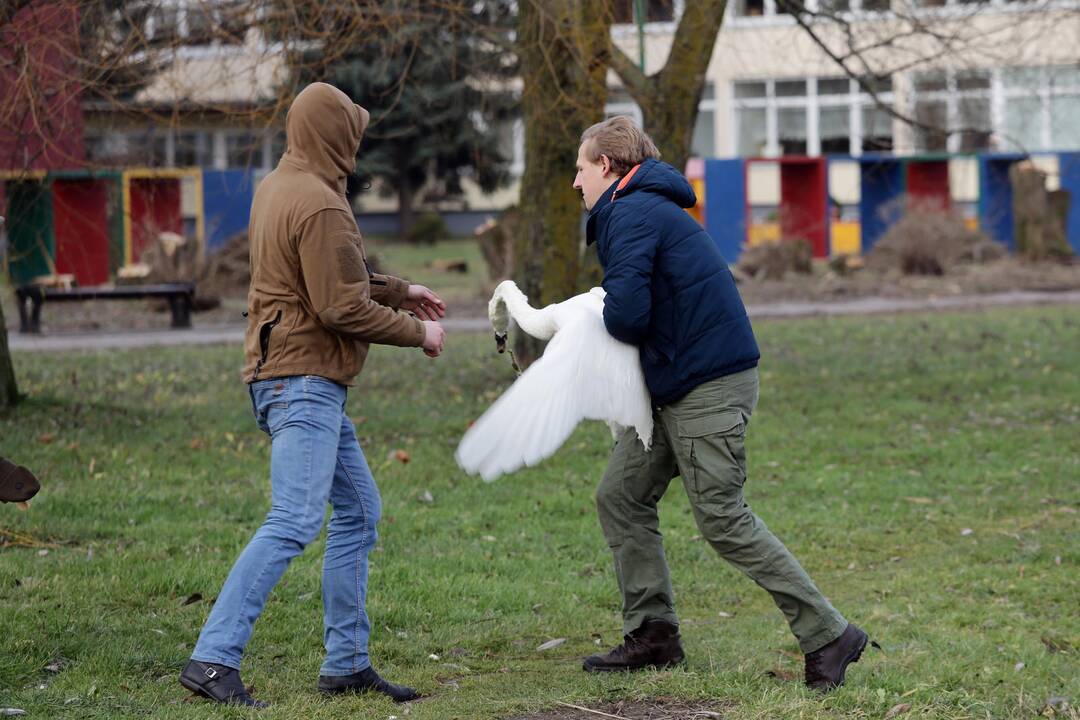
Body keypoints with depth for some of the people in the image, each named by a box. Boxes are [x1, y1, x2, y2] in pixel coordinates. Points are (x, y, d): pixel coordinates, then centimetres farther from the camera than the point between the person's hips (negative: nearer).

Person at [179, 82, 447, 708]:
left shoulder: (278, 188, 14)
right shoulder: (320, 206, -17)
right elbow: (343, 308, -18)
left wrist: (399, 291, 24)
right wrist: (416, 332, -5)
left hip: (314, 384, 11)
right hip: (303, 379, -11)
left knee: (359, 511, 14)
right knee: (295, 522, -15)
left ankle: (347, 662, 17)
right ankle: (214, 659, -19)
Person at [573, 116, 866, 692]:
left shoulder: (632, 213, -13)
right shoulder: (645, 208, 20)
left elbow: (626, 315, -24)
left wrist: (607, 321, 0)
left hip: (708, 385, -11)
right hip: (675, 385, 11)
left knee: (723, 520, -8)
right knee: (620, 498, 11)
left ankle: (828, 637, -4)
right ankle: (652, 636, 14)